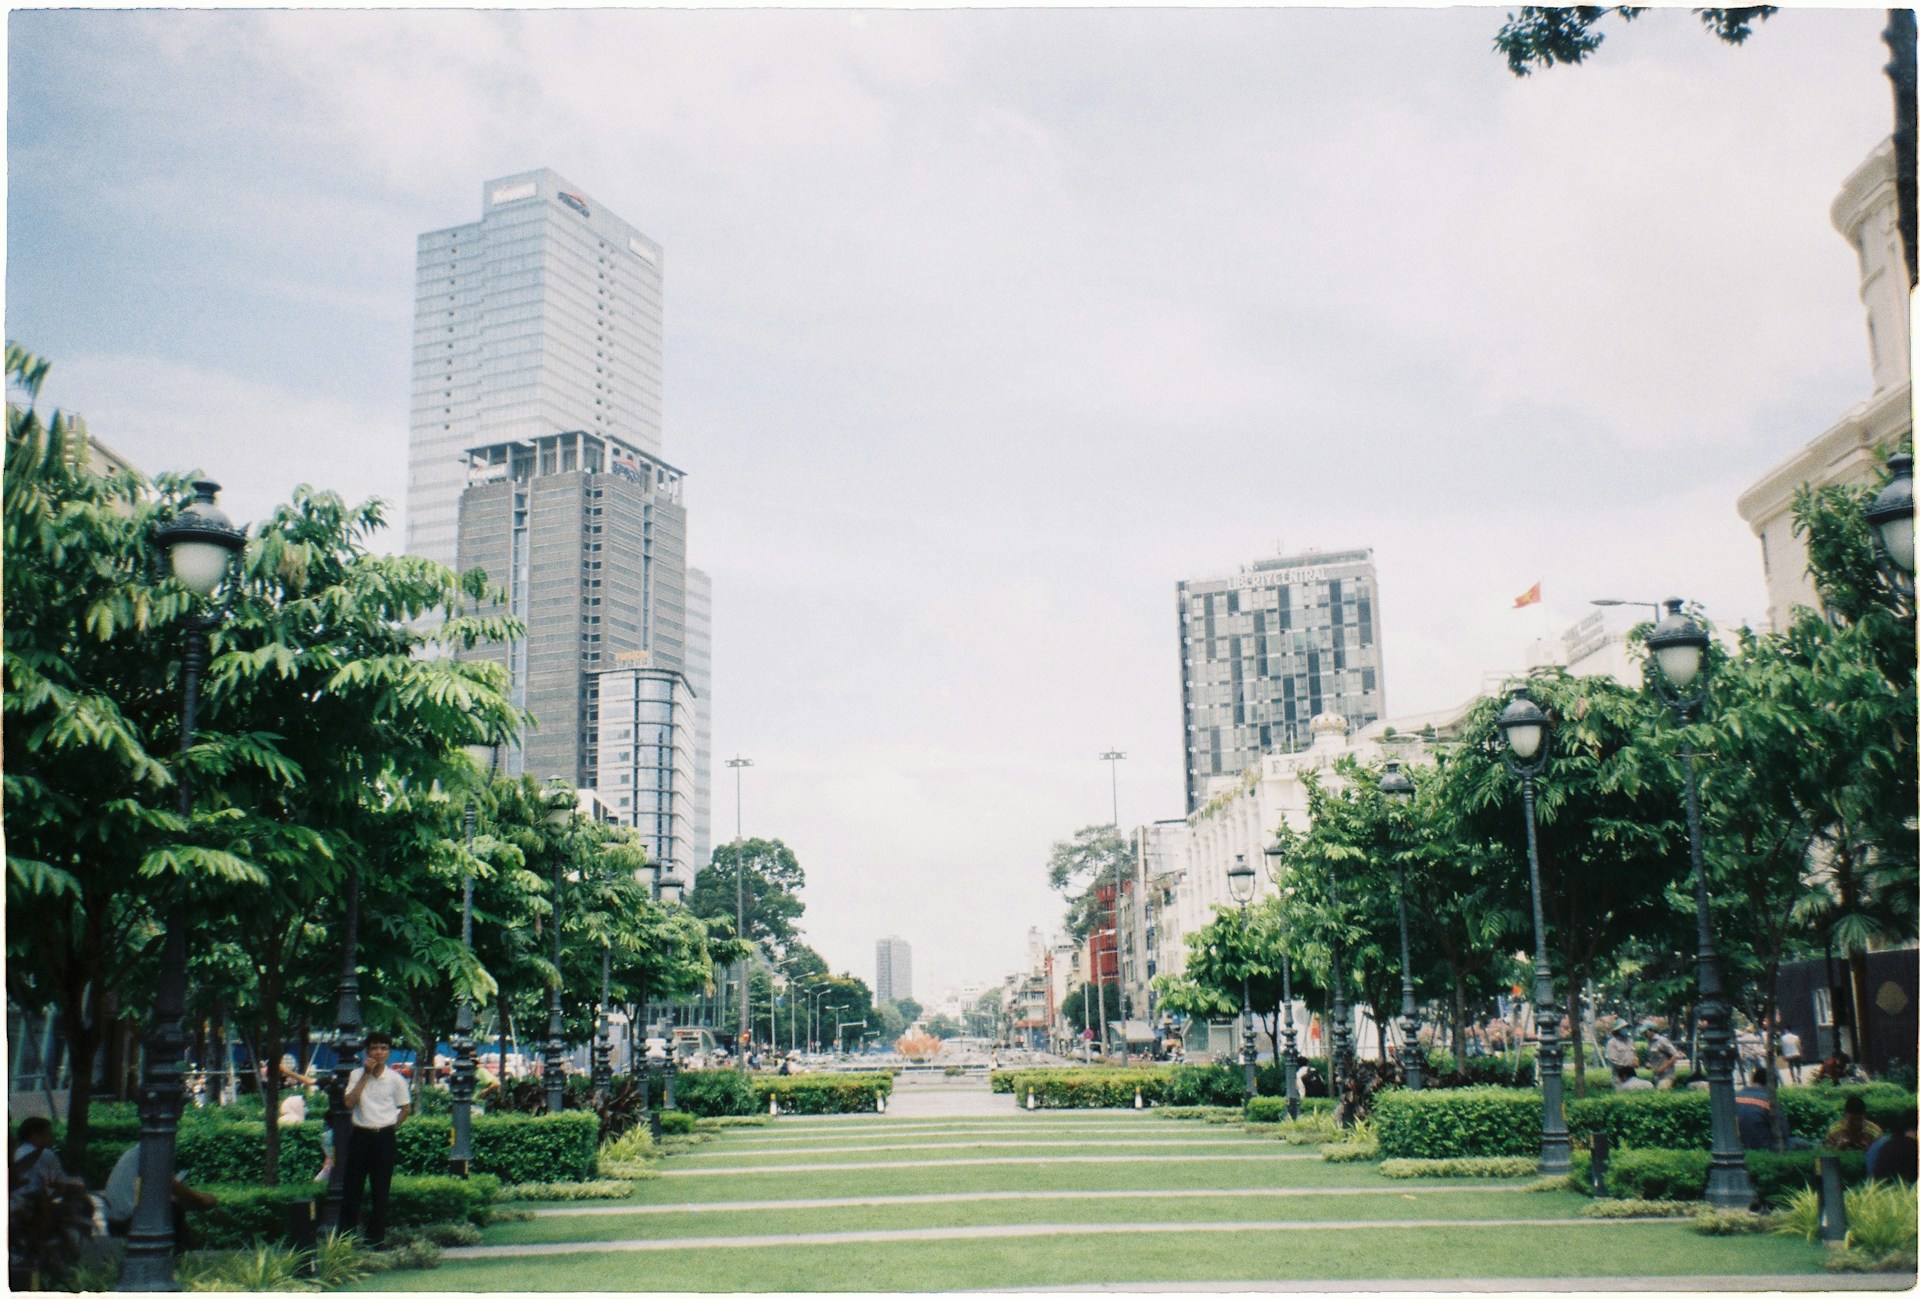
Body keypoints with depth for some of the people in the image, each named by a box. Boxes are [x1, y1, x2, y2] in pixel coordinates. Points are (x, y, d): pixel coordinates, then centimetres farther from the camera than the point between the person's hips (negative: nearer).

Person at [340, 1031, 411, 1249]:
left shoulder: (395, 1079, 1)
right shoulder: (356, 1075, 2)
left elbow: (406, 1108, 10)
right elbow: (349, 1103, -12)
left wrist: (391, 1125, 0)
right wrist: (366, 1075, -13)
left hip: (384, 1138, 0)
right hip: (360, 1135, 0)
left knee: (380, 1190, 4)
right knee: (352, 1188, 2)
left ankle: (376, 1238, 13)